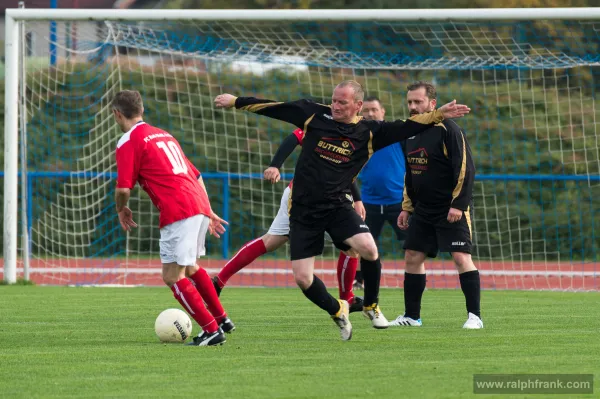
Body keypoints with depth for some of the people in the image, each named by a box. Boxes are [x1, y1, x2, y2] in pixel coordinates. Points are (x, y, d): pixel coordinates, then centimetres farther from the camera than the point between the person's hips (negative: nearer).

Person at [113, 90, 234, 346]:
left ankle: (212, 331, -7)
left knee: (173, 276, -3)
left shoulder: (128, 142, -1)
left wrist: (121, 210, 12)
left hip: (177, 211, -9)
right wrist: (208, 212, 30)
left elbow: (124, 188, -9)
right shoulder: (163, 135, 25)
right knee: (189, 267, 27)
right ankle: (221, 319, 33)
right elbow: (196, 175, 26)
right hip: (200, 205, 9)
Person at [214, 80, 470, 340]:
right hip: (303, 209, 1)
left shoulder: (368, 132, 0)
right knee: (302, 278, -7)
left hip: (338, 205, -1)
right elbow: (272, 108, 5)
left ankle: (371, 305, 0)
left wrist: (438, 115, -11)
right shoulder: (314, 115, 0)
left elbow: (407, 128, 0)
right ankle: (337, 312, 25)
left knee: (368, 248, -27)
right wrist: (235, 102, 8)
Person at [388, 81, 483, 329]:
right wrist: (406, 207, 17)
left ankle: (474, 316, -11)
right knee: (413, 257, 7)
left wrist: (458, 204, -22)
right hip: (423, 210, 8)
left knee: (461, 257, -14)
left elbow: (465, 169, -17)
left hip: (452, 209, -8)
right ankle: (411, 316, 16)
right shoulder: (410, 134, 11)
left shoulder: (448, 130, -13)